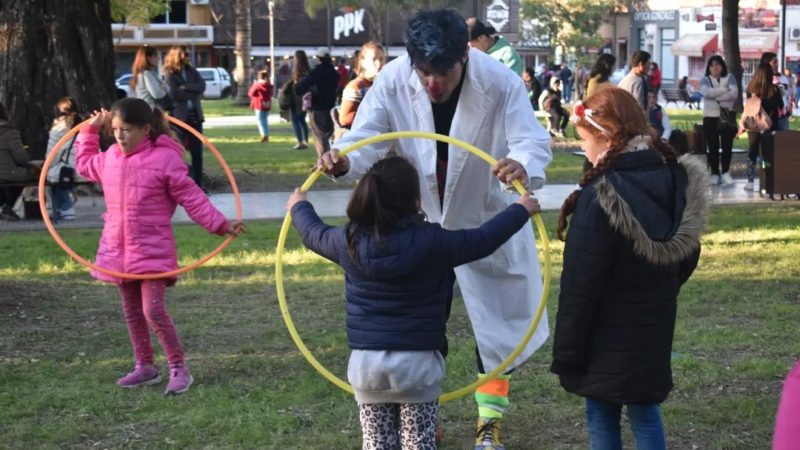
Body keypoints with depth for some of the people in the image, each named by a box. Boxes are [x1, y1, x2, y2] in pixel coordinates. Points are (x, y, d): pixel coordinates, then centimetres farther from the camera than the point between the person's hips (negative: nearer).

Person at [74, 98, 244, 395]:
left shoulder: (165, 158, -13)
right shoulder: (109, 159, 6)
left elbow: (192, 199, -9)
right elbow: (84, 164, 29)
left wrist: (220, 225, -12)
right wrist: (90, 130, 21)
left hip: (152, 250, -7)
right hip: (117, 249, 7)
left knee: (153, 310, -13)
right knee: (132, 312, 13)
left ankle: (179, 369, -2)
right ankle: (145, 367, 25)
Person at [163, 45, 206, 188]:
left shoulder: (192, 71, 13)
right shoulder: (170, 74, -2)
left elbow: (202, 86, -3)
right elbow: (174, 94, -16)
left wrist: (185, 87, -13)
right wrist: (194, 93, -10)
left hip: (195, 115, 5)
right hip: (180, 116, -5)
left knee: (197, 151, 6)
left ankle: (198, 184, 10)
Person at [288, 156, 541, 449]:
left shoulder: (350, 241, -2)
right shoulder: (432, 241, -12)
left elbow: (314, 234, 18)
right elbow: (483, 240, -1)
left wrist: (299, 207, 40)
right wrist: (520, 211, 16)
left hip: (366, 360, 3)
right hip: (418, 360, -3)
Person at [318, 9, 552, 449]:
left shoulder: (500, 83, -27)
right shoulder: (393, 80, -22)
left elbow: (533, 140, -31)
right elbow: (367, 139, -21)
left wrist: (524, 166, -56)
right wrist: (342, 159, -45)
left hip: (486, 220, -1)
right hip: (418, 219, 1)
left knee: (496, 322, 9)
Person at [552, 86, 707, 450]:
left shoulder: (601, 197, -23)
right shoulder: (676, 180, 0)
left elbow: (580, 284, -20)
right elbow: (687, 257, 13)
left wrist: (566, 352, -13)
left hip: (607, 338, -7)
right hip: (654, 327, 7)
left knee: (602, 417, 7)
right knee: (645, 413, 16)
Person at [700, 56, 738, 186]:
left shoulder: (729, 78, 6)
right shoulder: (705, 80, 8)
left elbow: (734, 94, -10)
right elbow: (706, 93, -14)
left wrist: (715, 96, -13)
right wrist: (724, 90, -12)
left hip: (727, 117, 0)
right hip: (710, 117, 0)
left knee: (727, 146, -4)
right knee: (713, 147, -1)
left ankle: (726, 172, 1)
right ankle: (714, 173, 3)